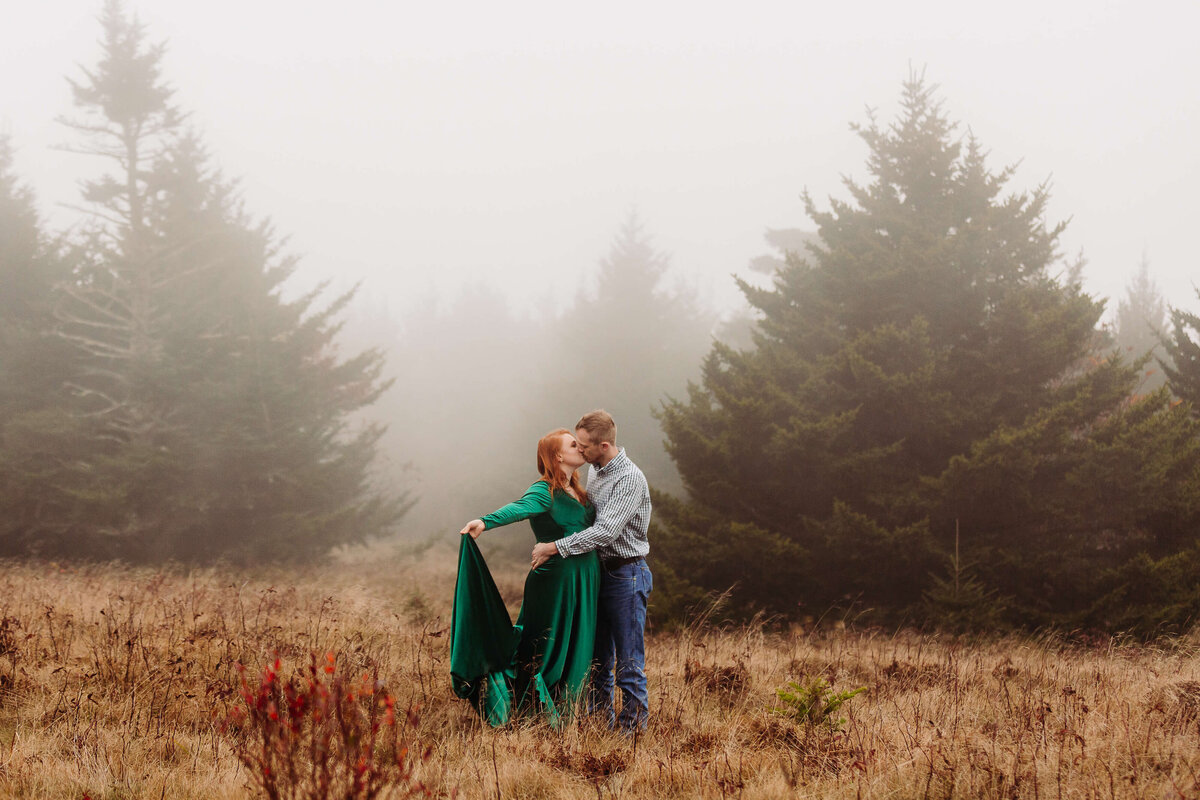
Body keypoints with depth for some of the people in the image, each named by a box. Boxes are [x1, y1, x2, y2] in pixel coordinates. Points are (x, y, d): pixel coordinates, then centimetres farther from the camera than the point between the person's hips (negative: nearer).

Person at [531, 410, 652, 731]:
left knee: (629, 662, -4)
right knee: (597, 657, 13)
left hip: (627, 574, -8)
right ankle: (600, 720, 21)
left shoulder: (630, 479, -18)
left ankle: (632, 724, 3)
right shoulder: (595, 470, 10)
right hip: (599, 572, 9)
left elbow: (605, 532, -25)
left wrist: (553, 548, -22)